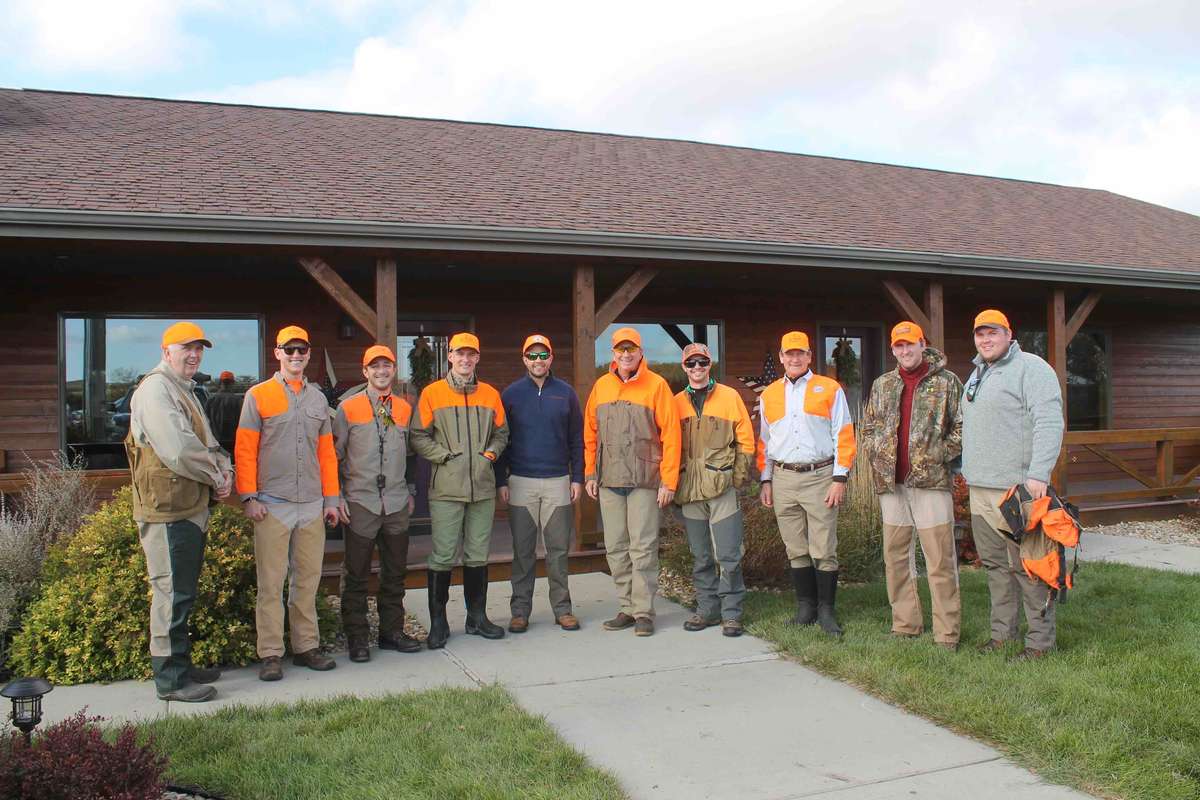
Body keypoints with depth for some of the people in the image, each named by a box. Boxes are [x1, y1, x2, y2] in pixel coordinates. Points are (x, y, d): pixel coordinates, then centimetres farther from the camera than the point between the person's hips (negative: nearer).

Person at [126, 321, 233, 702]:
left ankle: (181, 665, 28)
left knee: (182, 593, 17)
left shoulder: (184, 392, 20)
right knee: (172, 592, -5)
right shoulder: (155, 389, -13)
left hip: (192, 509, 11)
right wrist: (216, 475, -11)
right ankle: (171, 678, 3)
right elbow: (177, 449, -24)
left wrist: (223, 472, 1)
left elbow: (208, 444, 22)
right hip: (168, 510, -10)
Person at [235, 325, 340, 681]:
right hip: (272, 504, -4)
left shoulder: (318, 399, 14)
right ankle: (270, 654, 5)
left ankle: (306, 646, 18)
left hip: (312, 505, 4)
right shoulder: (258, 395, 1)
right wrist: (250, 497, -9)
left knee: (307, 579, 9)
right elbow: (244, 450, -2)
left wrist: (331, 498, 10)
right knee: (271, 582, -2)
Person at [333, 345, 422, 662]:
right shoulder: (348, 407, 0)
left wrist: (411, 491, 17)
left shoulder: (404, 408, 11)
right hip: (360, 502, -4)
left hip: (397, 504, 4)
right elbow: (334, 455, 1)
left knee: (395, 572, 11)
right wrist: (337, 496, -4)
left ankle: (392, 631, 23)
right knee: (356, 574, 1)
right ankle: (356, 638, 11)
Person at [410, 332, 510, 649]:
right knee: (443, 556, -2)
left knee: (478, 555, 10)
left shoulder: (490, 394, 11)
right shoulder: (432, 393, 1)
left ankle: (477, 617, 22)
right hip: (446, 488, -3)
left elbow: (501, 433, 19)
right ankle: (438, 622, 9)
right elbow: (419, 436, 0)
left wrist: (489, 454, 2)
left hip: (483, 487, 3)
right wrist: (446, 456, -9)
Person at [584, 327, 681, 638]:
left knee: (643, 547, -3)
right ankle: (628, 608, 18)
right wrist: (590, 474, 9)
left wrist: (668, 481, -9)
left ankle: (644, 611, 5)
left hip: (644, 481, -4)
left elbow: (670, 435, -5)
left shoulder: (656, 385, -2)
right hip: (609, 482, 5)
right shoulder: (601, 386, 11)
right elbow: (590, 434, 14)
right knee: (616, 548, 8)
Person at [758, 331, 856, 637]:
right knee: (796, 550, 8)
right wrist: (766, 480, 11)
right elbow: (764, 441, 17)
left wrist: (839, 478, -8)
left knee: (823, 550, -3)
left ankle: (827, 610, 7)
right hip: (783, 479, 3)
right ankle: (805, 606, 17)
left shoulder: (830, 390, 3)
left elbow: (843, 436, 0)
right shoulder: (769, 395, 13)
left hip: (820, 477, -3)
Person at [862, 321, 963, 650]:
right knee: (895, 557, 10)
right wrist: (878, 456, 9)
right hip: (891, 483, 5)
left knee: (940, 559, -4)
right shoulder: (882, 385, 14)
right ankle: (905, 625, 20)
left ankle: (947, 633, 2)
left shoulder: (946, 382, 0)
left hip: (931, 481, -5)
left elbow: (963, 425, -2)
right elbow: (868, 426, 22)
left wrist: (940, 455, -9)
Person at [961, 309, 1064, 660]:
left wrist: (1038, 474, -24)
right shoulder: (977, 375, 20)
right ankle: (1003, 631, 22)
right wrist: (966, 468, 23)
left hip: (1016, 487, -8)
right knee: (995, 564, 13)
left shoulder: (1031, 369, -7)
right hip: (979, 488, 8)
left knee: (1026, 565, -4)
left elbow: (1049, 423, -17)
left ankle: (1040, 640, 5)